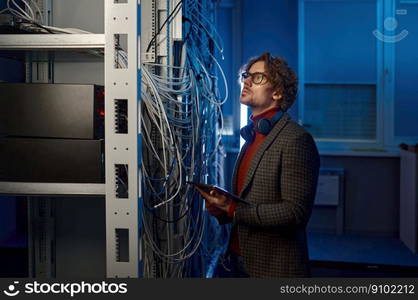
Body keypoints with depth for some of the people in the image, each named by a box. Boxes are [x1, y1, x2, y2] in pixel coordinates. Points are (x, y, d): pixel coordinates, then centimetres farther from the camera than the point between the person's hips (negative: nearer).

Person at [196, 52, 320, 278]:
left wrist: (232, 210, -21)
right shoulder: (253, 136, 10)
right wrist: (222, 205, -2)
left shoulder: (296, 140, -17)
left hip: (273, 268, -7)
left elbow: (295, 212, -22)